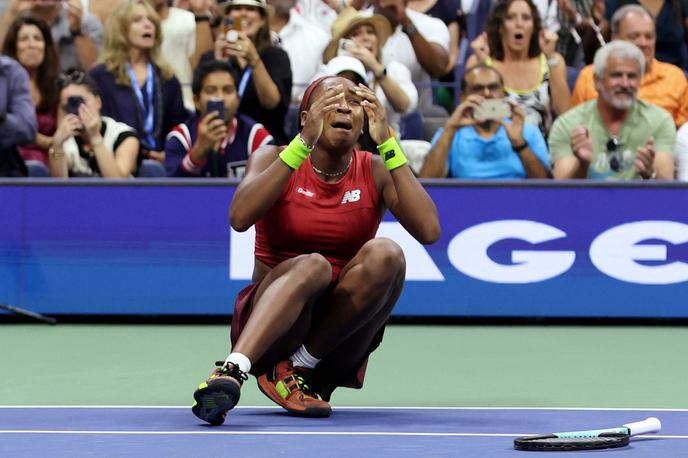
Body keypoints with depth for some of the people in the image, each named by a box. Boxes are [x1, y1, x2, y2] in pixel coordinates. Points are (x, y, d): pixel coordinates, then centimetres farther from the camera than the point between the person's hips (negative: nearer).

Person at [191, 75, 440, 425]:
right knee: (312, 265, -35)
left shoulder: (374, 171, 4)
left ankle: (300, 369, -20)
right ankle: (233, 370, -53)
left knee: (385, 254, -26)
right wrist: (304, 142, -26)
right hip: (267, 318, -2)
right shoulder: (274, 159, 1)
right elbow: (240, 218, -21)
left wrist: (387, 142, -17)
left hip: (339, 332, 2)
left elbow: (428, 230, -15)